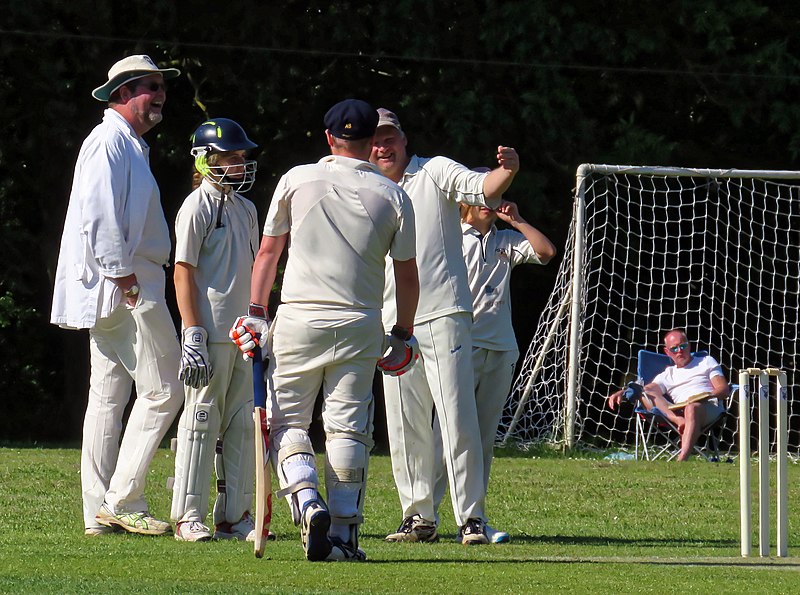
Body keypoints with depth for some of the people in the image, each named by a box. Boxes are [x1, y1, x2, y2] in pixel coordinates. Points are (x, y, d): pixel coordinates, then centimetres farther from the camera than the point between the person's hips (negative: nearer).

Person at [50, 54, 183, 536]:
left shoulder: (131, 146, 22)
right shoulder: (110, 142, -10)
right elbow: (99, 219, -19)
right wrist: (125, 280, -22)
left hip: (120, 289, 11)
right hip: (121, 287, -11)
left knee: (109, 397, 8)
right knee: (163, 389, -10)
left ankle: (100, 512, 8)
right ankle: (123, 502, -10)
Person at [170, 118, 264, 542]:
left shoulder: (245, 208, 16)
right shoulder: (197, 208, -7)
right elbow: (184, 273, -11)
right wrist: (193, 334, -18)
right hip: (211, 331, -8)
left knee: (242, 425, 8)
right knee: (202, 420, -5)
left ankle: (234, 515, 13)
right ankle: (187, 518, -1)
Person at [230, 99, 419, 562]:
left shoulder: (297, 180, 2)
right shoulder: (392, 195, 3)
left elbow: (268, 251, 6)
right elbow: (407, 275, 6)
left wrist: (256, 312, 13)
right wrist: (404, 336, 17)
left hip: (299, 321, -1)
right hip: (361, 326, 1)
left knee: (287, 421, 8)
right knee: (348, 429, 5)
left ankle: (307, 501, -16)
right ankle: (342, 534, 1)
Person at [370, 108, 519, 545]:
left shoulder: (435, 173, -1)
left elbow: (481, 188, -19)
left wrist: (506, 171, -38)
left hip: (443, 316, -6)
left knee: (457, 417, -11)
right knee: (405, 426, 6)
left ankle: (471, 517, -9)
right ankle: (419, 517, 13)